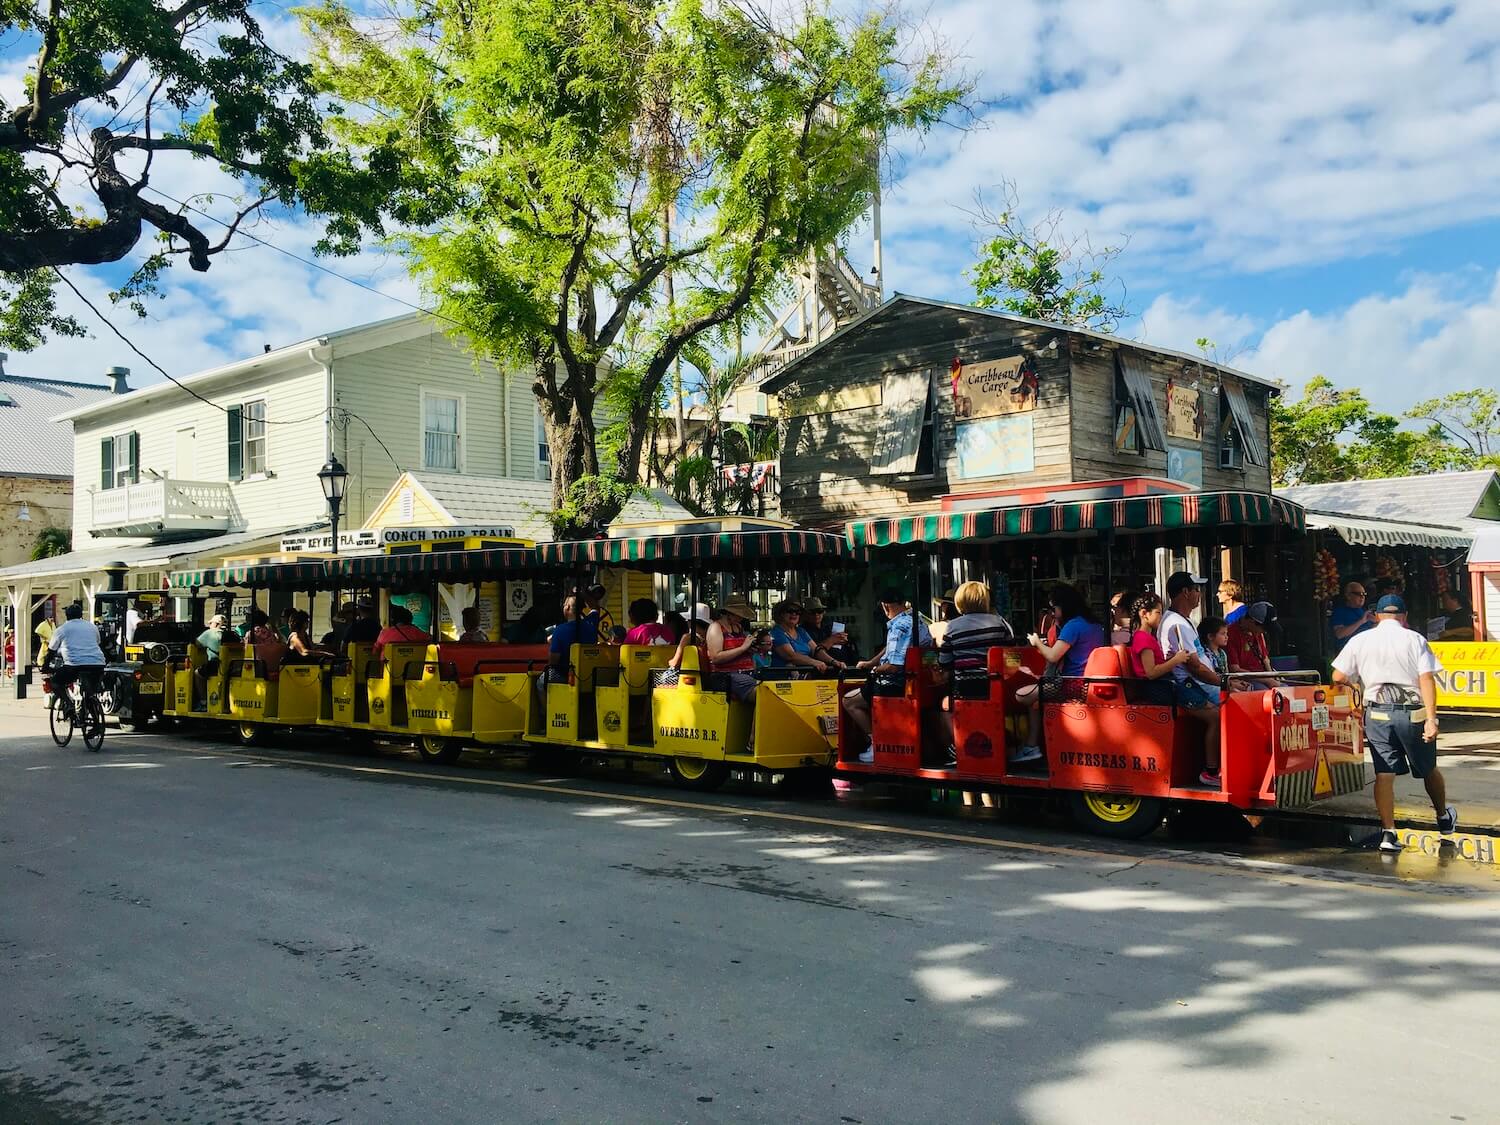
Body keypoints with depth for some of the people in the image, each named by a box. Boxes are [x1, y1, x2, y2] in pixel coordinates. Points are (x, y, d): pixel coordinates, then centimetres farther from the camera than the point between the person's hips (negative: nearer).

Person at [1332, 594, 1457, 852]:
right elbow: (1427, 679, -12)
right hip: (1413, 713, 0)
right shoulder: (1415, 640, -2)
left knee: (1384, 773, 3)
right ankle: (1444, 819, 39)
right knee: (1429, 768, 19)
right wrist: (1431, 719, -15)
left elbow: (1338, 678, 0)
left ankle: (1388, 832, -3)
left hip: (1377, 713, 1)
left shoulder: (1360, 640, 3)